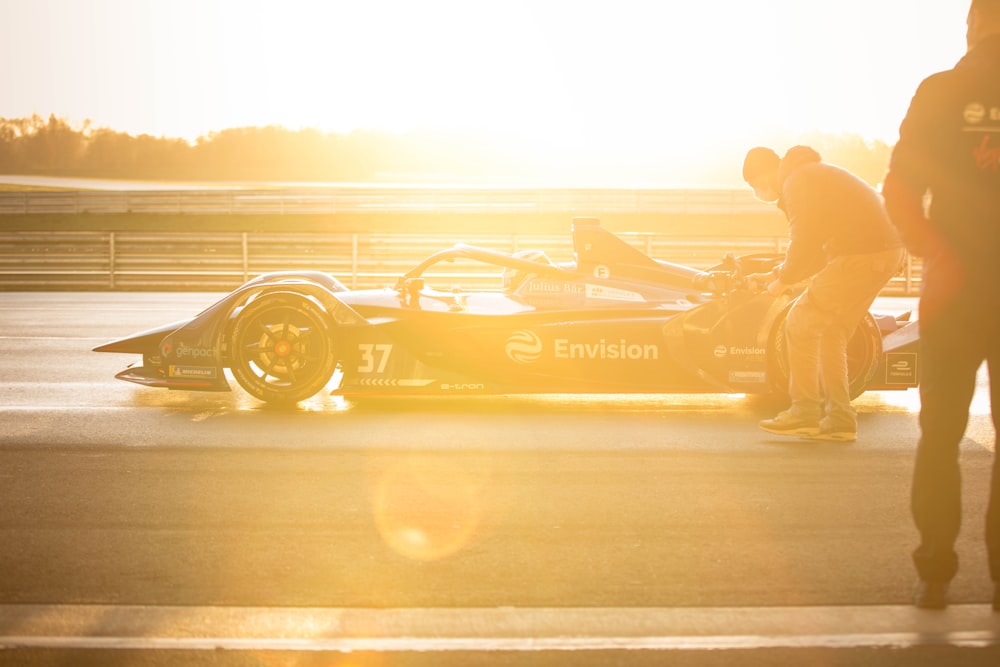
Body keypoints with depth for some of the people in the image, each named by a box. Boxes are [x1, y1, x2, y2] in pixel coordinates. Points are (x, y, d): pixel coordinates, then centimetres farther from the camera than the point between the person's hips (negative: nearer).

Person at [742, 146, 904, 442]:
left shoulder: (796, 182, -6)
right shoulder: (814, 174, 26)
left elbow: (805, 244, -15)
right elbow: (815, 248, 28)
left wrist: (784, 279, 0)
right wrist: (776, 274, 23)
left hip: (860, 256, -10)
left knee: (800, 325, -3)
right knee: (830, 335, 15)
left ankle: (805, 412, 0)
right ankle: (839, 420, 13)